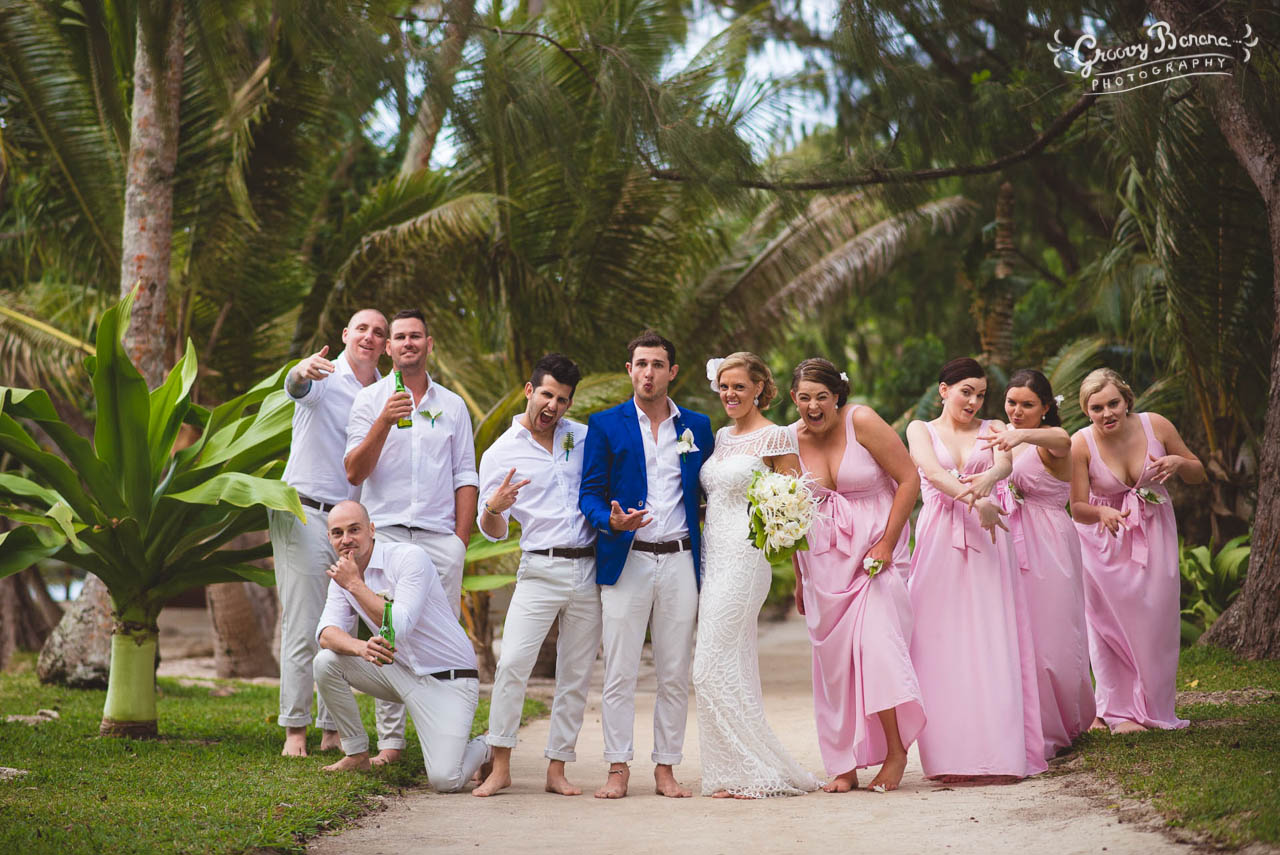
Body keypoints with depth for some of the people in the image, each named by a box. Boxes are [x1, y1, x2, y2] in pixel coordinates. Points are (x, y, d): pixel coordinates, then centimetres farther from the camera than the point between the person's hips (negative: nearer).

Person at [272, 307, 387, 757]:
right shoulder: (324, 378, -3)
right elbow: (295, 387, -28)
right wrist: (301, 371, -51)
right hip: (306, 514, -5)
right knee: (302, 630, -4)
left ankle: (333, 730, 13)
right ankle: (294, 729, 2)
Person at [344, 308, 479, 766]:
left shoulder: (452, 406, 15)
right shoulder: (370, 400, 10)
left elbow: (465, 478, 15)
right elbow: (354, 472, -1)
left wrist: (461, 540, 5)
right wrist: (384, 423, -14)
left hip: (440, 537, 1)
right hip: (386, 533, -1)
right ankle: (389, 741, -2)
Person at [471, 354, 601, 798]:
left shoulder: (585, 437, 10)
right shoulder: (501, 454, 3)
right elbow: (492, 532, 4)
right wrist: (493, 509, -19)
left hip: (589, 569, 3)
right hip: (540, 569, -3)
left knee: (576, 675, 4)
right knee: (513, 663, -17)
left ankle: (557, 769, 11)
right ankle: (500, 766, -8)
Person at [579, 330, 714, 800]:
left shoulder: (697, 426, 11)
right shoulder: (605, 425, 5)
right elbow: (589, 494, 2)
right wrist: (611, 520, -19)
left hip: (680, 562, 2)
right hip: (626, 562, -2)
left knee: (675, 674, 4)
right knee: (619, 673, -2)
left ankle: (666, 769, 12)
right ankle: (618, 769, 6)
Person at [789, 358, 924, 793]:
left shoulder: (862, 422, -10)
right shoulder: (793, 439, 2)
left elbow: (909, 479, -8)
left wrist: (887, 544, -12)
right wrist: (798, 578, 13)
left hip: (874, 549, -4)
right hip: (823, 558, 4)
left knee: (875, 639, -16)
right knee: (833, 656, 2)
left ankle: (896, 750, -3)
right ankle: (846, 765, 8)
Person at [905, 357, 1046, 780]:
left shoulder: (990, 430, 15)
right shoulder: (921, 430, 10)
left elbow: (1005, 463, -7)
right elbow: (932, 472, -10)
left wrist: (988, 478, -32)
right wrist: (976, 500, -26)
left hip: (985, 543, 1)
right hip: (940, 543, -1)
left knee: (991, 645, -6)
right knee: (941, 646, -5)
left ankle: (998, 751, -6)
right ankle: (951, 756, -3)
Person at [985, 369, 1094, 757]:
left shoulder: (1050, 440, -8)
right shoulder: (1000, 435, 14)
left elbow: (1060, 442, -34)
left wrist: (1021, 435, -53)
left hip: (1046, 549, -6)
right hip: (1007, 546, 6)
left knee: (1048, 637, -2)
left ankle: (1056, 728, 14)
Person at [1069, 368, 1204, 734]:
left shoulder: (1156, 426, -15)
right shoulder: (1080, 444, -19)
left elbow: (1199, 476, -1)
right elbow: (1078, 508, -14)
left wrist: (1179, 463, -23)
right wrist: (1103, 513, -35)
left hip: (1153, 535, 2)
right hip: (1104, 539, -1)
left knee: (1155, 620, 4)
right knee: (1110, 621, -1)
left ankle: (1152, 707, 19)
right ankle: (1120, 711, 11)